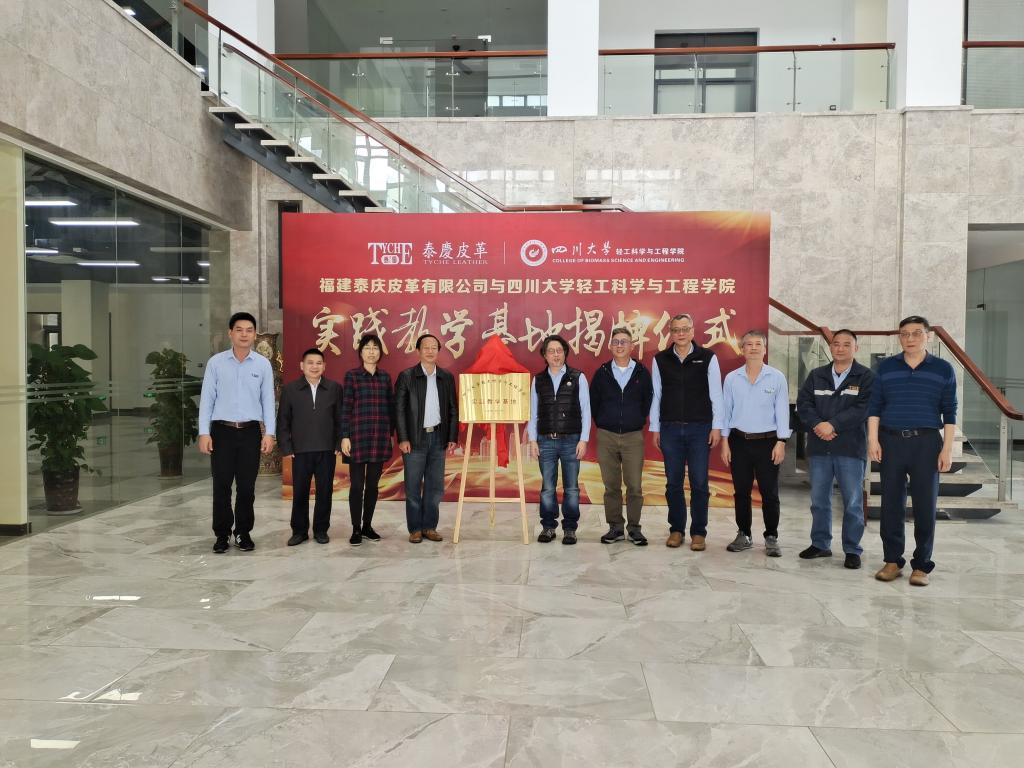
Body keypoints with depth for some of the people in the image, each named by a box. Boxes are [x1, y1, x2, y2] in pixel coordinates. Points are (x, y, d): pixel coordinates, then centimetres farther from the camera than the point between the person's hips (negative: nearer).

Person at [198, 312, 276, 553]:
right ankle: (222, 534, 15)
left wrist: (270, 433, -4)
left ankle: (243, 533, 19)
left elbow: (268, 400, 3)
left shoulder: (263, 364, 2)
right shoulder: (216, 362, 1)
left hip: (250, 432, 1)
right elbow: (207, 398, 0)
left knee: (247, 486, 6)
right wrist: (204, 432, -6)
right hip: (222, 430, 0)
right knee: (221, 486, 3)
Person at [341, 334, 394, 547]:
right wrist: (345, 436, -10)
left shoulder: (385, 377, 10)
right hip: (358, 436, -3)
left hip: (380, 438, 4)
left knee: (373, 484, 9)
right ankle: (356, 529, 7)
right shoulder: (351, 375, -1)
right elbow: (346, 407, -4)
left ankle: (367, 526, 19)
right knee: (357, 485, -1)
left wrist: (390, 432, 8)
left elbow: (391, 407, 13)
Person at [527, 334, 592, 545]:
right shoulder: (538, 380, 7)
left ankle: (570, 529, 13)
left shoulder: (578, 378, 1)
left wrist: (583, 440, -6)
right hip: (546, 441, 2)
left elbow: (585, 411, 0)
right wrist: (532, 440, 2)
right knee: (547, 488, 5)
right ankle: (548, 527, 16)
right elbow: (533, 413, 9)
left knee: (571, 488, 3)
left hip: (571, 440, -1)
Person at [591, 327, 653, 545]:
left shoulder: (642, 372, 3)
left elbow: (648, 400, 10)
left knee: (634, 486, -1)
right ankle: (615, 527, 14)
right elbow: (593, 401, 11)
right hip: (606, 437, 1)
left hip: (633, 437, -1)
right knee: (611, 486, 5)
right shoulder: (602, 372, 4)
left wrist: (639, 421, 7)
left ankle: (634, 528, 10)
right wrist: (601, 423, 9)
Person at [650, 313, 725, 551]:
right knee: (673, 483, 7)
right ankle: (676, 529, 18)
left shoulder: (708, 357, -1)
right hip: (670, 428, 2)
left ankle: (698, 532, 11)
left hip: (700, 428, -2)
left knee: (699, 483, 1)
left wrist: (717, 427, -4)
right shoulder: (660, 359, 5)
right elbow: (655, 396, 7)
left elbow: (716, 395, 0)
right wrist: (655, 428, 5)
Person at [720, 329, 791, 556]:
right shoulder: (731, 378, 3)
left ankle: (771, 538, 13)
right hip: (739, 441, 2)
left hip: (767, 441, -2)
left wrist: (781, 442, -6)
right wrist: (724, 442, 3)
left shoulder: (777, 377, -1)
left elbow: (782, 411, -1)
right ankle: (743, 535, 20)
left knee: (769, 493, 1)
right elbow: (726, 411, 6)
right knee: (741, 491, 8)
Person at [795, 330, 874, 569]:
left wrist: (832, 425, -17)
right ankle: (820, 544, 24)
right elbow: (803, 403, 3)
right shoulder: (816, 375, 12)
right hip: (818, 448, 4)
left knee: (853, 503, 2)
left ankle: (852, 550, 12)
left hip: (850, 449, -4)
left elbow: (863, 408, -12)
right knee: (818, 500, 11)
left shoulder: (866, 377, 0)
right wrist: (817, 425, -14)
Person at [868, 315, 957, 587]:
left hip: (926, 442, -1)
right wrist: (873, 440, -4)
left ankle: (921, 565, 11)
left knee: (925, 505, 1)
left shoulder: (943, 369, 4)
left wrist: (947, 449, -3)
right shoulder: (886, 367, 7)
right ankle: (892, 561, 14)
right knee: (891, 504, 4)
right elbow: (875, 406, 6)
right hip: (891, 441, 1)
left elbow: (949, 412, 3)